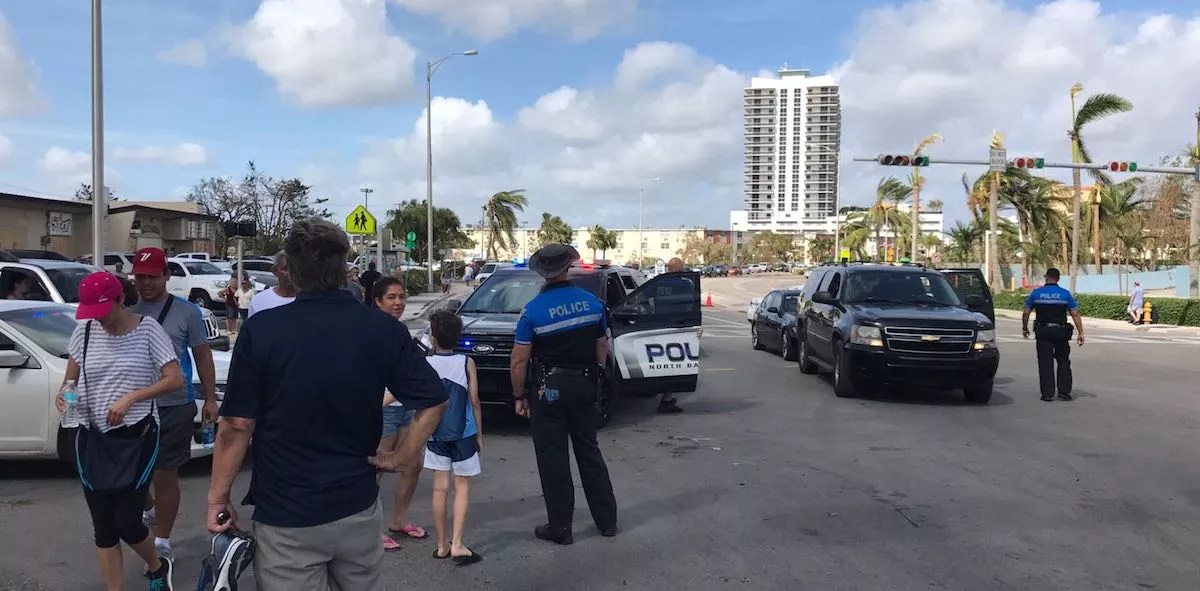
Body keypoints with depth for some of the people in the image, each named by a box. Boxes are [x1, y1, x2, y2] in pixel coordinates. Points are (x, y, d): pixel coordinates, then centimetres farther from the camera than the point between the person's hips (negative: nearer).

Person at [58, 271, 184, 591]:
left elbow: (175, 380, -10)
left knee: (126, 523, -2)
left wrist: (131, 398, -21)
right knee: (103, 528, 8)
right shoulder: (85, 330, 2)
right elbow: (71, 378, 12)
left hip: (137, 437, -4)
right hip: (93, 439, 4)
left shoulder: (147, 329, -8)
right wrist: (63, 393, -10)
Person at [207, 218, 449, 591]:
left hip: (285, 517, -2)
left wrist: (218, 498, 1)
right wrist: (404, 459, 0)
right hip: (358, 508, 3)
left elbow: (237, 426, -10)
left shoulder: (260, 330, -12)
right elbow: (434, 400, -7)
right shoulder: (384, 328, -6)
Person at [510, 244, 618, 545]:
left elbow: (519, 360, -11)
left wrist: (519, 396, 0)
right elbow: (602, 347, 6)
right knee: (589, 450, 16)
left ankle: (560, 528, 12)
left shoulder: (533, 310, -13)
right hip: (584, 385, 4)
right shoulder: (592, 302, -1)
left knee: (553, 458, 5)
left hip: (549, 388, -4)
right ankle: (607, 520, 24)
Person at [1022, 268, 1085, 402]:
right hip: (1061, 331, 1)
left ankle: (1047, 393, 0)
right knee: (1063, 362, 12)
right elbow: (1075, 315, -4)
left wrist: (1024, 328, 15)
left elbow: (1026, 313, 2)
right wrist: (1080, 333, -1)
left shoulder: (1036, 293, -1)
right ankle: (1064, 392, 9)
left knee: (1045, 363, 2)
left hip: (1043, 332, 0)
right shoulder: (1066, 294, 0)